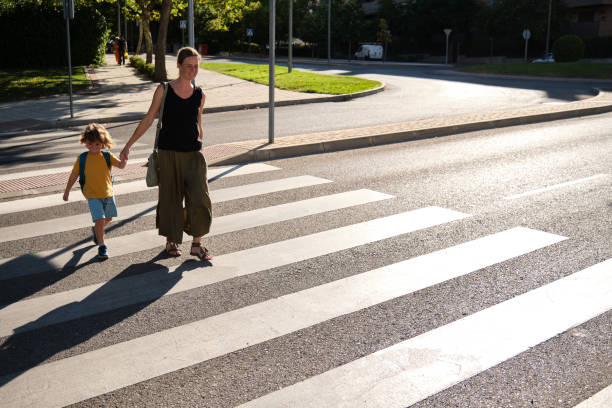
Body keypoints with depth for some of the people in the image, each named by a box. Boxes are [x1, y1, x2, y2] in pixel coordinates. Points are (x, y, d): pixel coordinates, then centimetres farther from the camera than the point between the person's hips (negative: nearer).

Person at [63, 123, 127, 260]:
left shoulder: (107, 156, -3)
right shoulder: (82, 158, -5)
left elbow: (120, 165, -16)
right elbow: (74, 175, 3)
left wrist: (123, 159, -39)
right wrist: (67, 191, 9)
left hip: (108, 193, 3)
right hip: (92, 196, -3)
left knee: (108, 219, 19)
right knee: (99, 220, -14)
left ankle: (96, 230, 51)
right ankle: (101, 246, -2)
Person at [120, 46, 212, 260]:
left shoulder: (199, 95, 6)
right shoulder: (164, 90, -1)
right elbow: (148, 119, 2)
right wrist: (128, 145, -1)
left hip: (193, 154, 2)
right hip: (168, 153, -2)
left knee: (200, 197, -8)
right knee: (171, 198, 6)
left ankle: (197, 244, 5)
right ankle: (171, 241, 24)